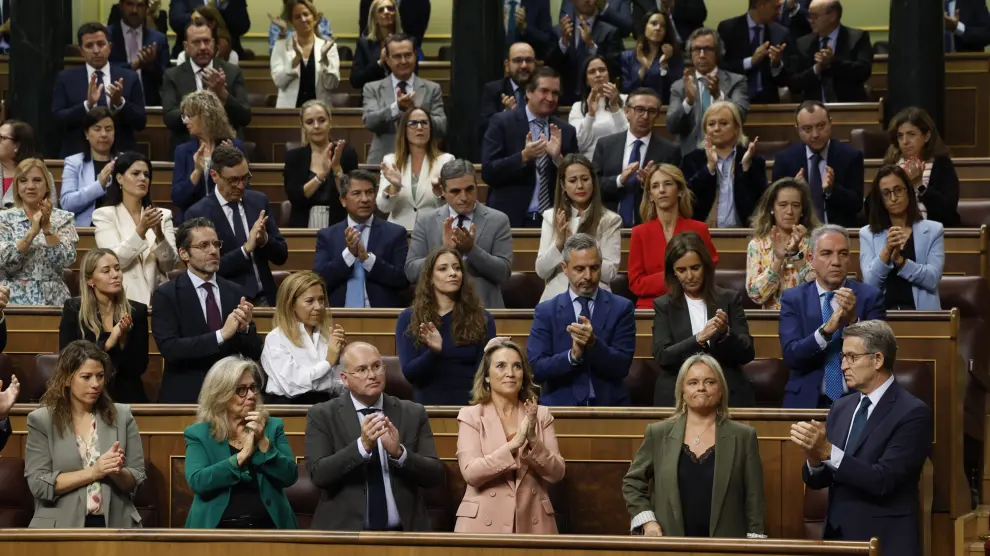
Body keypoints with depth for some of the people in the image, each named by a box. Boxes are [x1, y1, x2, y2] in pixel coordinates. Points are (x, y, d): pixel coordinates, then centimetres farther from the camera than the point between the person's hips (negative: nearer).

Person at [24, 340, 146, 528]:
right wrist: (93, 472, -12)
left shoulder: (122, 416, 9)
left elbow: (137, 480, 9)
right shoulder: (41, 421, 3)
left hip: (116, 525, 1)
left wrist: (117, 472, -12)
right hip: (61, 526, -1)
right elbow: (38, 484, -5)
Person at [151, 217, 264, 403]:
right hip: (185, 396, -4)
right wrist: (221, 335, -18)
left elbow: (254, 352, 11)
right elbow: (169, 349, -13)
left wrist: (245, 328, -9)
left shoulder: (234, 291, 11)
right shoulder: (166, 295, 0)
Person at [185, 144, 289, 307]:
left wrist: (264, 239, -9)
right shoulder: (198, 214, -3)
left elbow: (281, 256, 12)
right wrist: (246, 248, -18)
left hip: (265, 299, 3)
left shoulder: (259, 201, 9)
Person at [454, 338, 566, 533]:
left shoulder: (541, 414, 8)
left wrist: (533, 441, -14)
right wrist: (514, 444, -20)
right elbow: (470, 473, -11)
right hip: (484, 522, -2)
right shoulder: (470, 415, 1)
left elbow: (557, 473, 1)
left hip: (532, 522, 2)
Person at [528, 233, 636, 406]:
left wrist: (593, 343, -18)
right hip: (561, 405, -1)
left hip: (608, 405, 1)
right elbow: (536, 369, -2)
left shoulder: (621, 308, 6)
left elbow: (622, 367, -2)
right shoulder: (545, 312, 6)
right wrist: (573, 355, -17)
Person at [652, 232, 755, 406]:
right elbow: (661, 356, -5)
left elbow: (747, 354, 3)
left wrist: (726, 333, -16)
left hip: (728, 396, 1)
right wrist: (698, 339, -19)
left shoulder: (730, 299, 8)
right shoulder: (664, 305, 8)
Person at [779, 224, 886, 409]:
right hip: (808, 401, 0)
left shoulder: (870, 296, 4)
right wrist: (827, 329, -21)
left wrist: (853, 321, -18)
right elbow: (791, 356, -6)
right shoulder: (793, 298, 5)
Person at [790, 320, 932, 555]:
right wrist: (814, 457, -15)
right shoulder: (841, 408, 9)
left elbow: (883, 480, -21)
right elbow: (816, 481, 7)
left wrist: (829, 452, -27)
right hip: (837, 537, 6)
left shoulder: (913, 413, -11)